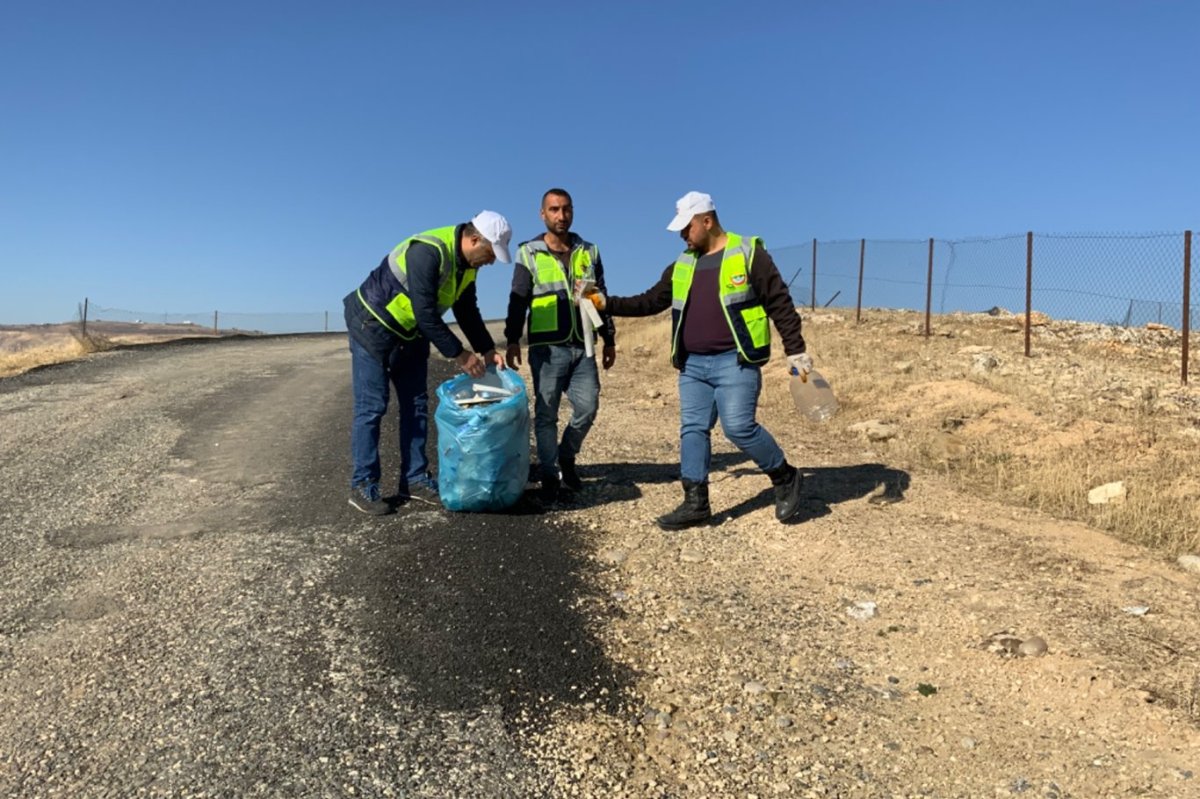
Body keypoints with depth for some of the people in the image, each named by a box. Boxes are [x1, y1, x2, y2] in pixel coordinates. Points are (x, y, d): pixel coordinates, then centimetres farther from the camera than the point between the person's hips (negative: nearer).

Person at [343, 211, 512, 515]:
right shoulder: (428, 252, -30)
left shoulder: (466, 264, -1)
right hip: (373, 327, -9)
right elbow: (425, 313, -31)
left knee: (416, 406, 7)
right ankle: (362, 486, 2)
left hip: (410, 334, 9)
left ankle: (415, 479, 14)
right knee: (371, 407, -6)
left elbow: (467, 312, 7)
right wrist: (458, 354, -25)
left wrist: (487, 350, -3)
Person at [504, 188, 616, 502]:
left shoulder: (588, 252, 12)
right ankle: (549, 476, 12)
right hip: (547, 347, -3)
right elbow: (518, 301, 0)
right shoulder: (529, 253, 3)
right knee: (546, 413, 1)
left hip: (582, 346, 3)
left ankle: (566, 458, 26)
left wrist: (609, 339, 14)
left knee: (587, 408, 1)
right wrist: (512, 340, -9)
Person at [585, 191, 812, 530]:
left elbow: (780, 304, -5)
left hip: (735, 362, -6)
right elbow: (650, 302, 16)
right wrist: (607, 303, 7)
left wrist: (796, 351, -8)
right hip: (693, 365, 7)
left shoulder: (748, 254, -4)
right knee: (692, 429, 5)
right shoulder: (682, 266, 14)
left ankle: (786, 478, 11)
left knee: (739, 427, -12)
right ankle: (695, 503, 12)